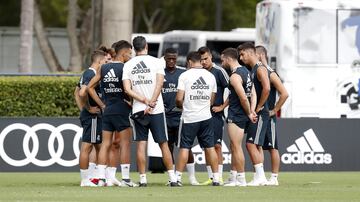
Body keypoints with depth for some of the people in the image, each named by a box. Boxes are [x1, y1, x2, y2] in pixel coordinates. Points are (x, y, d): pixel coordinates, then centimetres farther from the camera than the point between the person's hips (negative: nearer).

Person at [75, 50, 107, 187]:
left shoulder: (86, 74, 16)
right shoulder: (92, 75, -16)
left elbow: (76, 92, 26)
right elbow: (82, 93, -29)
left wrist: (83, 108, 20)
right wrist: (89, 108, -18)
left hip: (86, 115, 11)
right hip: (93, 116, -11)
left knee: (99, 146, 14)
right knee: (86, 147, -6)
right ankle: (85, 180, -4)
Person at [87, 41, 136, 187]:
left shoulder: (103, 68, 10)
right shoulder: (125, 68, -7)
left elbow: (90, 87, 12)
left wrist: (102, 105, 13)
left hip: (107, 110, 6)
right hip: (121, 110, -6)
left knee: (106, 144, 8)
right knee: (125, 143, -1)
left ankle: (102, 177, 4)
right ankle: (125, 178, -3)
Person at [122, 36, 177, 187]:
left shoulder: (128, 65, 4)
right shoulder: (156, 62, -1)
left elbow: (127, 89, -4)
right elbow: (159, 84, -12)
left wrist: (145, 101, -6)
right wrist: (151, 103, -14)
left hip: (138, 110, 1)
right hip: (157, 110, -1)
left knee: (141, 144, 3)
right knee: (163, 144, 4)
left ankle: (143, 178, 0)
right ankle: (172, 177, 3)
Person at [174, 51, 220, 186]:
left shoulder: (185, 75, -7)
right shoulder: (210, 76, 7)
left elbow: (179, 98, -10)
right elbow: (211, 100, 12)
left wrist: (181, 105, 12)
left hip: (189, 118, -3)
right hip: (206, 116, 3)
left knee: (184, 148, 0)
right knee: (210, 147, 7)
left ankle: (178, 177, -3)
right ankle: (216, 178, 7)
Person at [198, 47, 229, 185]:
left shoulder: (219, 71, -5)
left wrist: (222, 106, -8)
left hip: (216, 114, -5)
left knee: (217, 145, -6)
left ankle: (219, 177, -4)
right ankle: (211, 177, 9)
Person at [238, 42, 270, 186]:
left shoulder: (260, 69, -12)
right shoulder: (252, 70, 17)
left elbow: (266, 89, -25)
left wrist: (258, 108, -18)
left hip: (260, 113, -10)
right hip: (254, 114, 10)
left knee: (251, 144, -13)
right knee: (256, 146, 11)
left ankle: (260, 177, -13)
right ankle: (261, 177, 13)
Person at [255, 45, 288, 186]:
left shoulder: (270, 74, -10)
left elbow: (284, 94, -16)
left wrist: (274, 110, -14)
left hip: (268, 116, -8)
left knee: (272, 147, -4)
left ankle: (274, 178, -2)